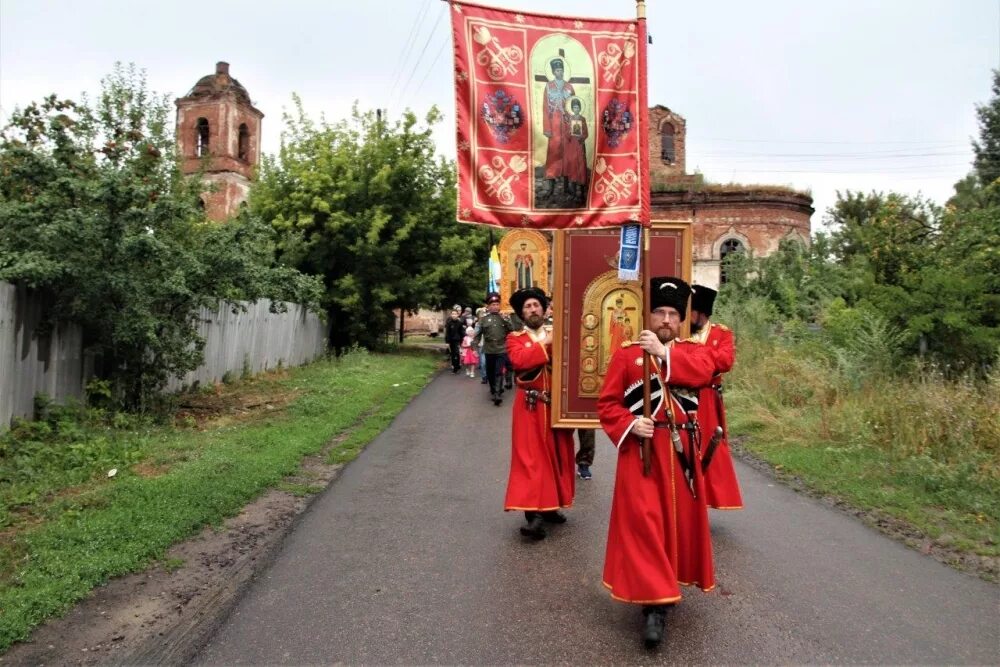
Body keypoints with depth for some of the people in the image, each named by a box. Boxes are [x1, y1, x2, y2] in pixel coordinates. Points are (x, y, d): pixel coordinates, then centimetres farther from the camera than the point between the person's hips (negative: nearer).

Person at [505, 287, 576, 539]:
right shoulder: (515, 338, 2)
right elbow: (519, 360, -19)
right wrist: (545, 343, -17)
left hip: (557, 405, 4)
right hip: (530, 408, -4)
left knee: (557, 455, 11)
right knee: (530, 458, -8)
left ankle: (550, 505, 25)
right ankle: (534, 513, -9)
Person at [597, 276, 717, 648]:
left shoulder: (694, 352, 8)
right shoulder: (626, 354, 2)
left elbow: (703, 372, -17)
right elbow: (607, 403, 0)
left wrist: (663, 352, -21)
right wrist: (629, 424, -17)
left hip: (680, 450, 3)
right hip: (641, 451, -3)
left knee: (680, 520, 12)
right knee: (643, 522, -8)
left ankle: (668, 585, 34)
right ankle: (654, 602, -3)